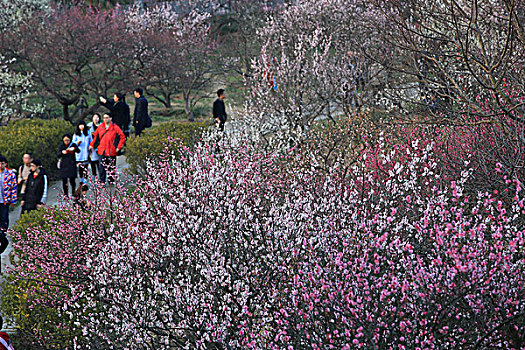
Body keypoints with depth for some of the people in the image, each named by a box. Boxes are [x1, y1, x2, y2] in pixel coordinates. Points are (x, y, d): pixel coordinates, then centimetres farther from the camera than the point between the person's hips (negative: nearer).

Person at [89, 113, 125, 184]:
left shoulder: (115, 128, -3)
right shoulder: (100, 127, 8)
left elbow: (122, 137, -1)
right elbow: (96, 137, 21)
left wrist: (118, 147, -6)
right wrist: (92, 145, 17)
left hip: (112, 152, -2)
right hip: (102, 152, 2)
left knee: (112, 168, 5)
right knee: (102, 168, 1)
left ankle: (111, 182, 16)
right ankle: (102, 183, 6)